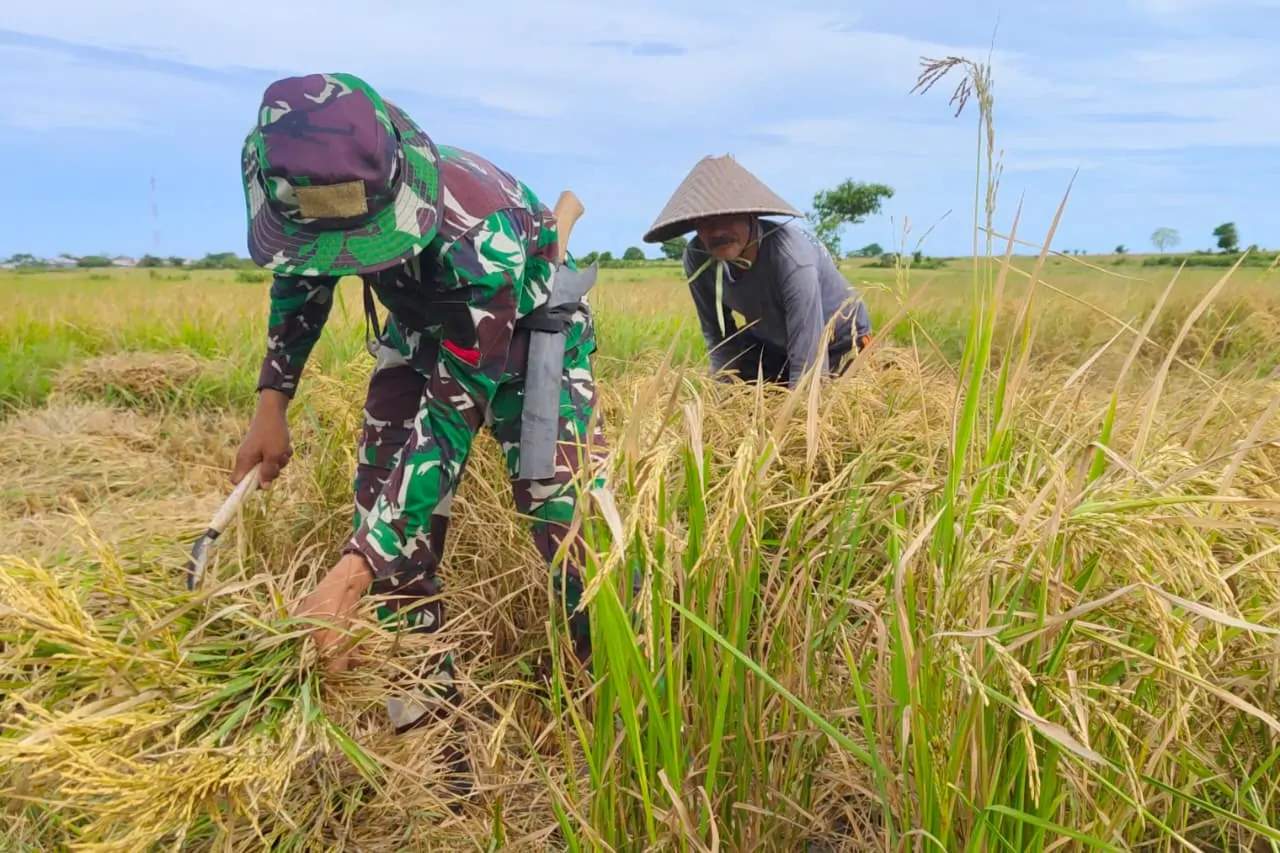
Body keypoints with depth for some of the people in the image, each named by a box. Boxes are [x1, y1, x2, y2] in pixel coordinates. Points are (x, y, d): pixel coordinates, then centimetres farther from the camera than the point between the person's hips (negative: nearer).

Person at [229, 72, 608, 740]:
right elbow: (298, 283, 2)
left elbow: (450, 421, -42)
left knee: (560, 497, -20)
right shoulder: (319, 202, -24)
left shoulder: (479, 232, -42)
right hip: (425, 333, 5)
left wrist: (350, 575, -46)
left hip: (528, 334, -5)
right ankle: (419, 675, 7)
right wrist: (271, 403, -4)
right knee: (384, 483, -7)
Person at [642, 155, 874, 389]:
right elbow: (717, 334, -7)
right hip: (771, 345, 5)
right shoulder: (697, 258, -21)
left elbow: (808, 362, -36)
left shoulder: (789, 254, -37)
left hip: (840, 345, -4)